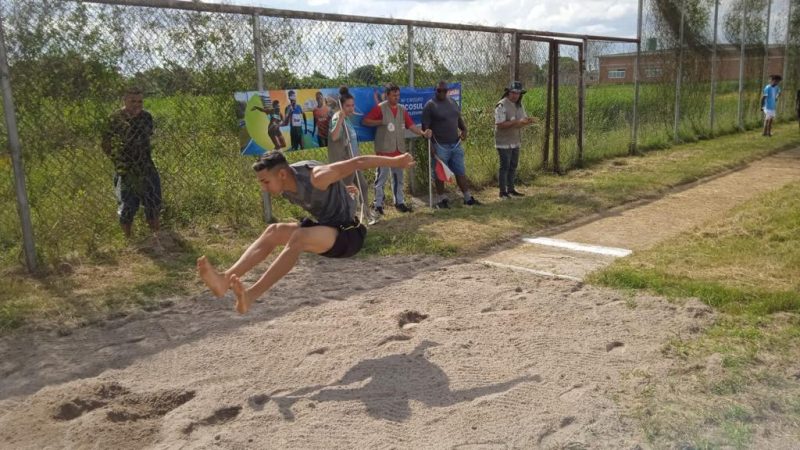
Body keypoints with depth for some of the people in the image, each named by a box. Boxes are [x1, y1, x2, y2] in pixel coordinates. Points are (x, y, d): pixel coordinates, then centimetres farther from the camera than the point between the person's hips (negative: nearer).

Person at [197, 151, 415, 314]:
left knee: (298, 237, -33)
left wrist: (395, 162, -13)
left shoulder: (317, 177, -27)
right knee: (273, 231, -13)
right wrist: (336, 191, 37)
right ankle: (225, 279, -29)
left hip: (348, 234, -8)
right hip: (323, 227, 8)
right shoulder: (284, 184, -2)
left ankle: (250, 295, -42)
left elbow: (357, 162, -20)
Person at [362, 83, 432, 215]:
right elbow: (365, 121, -8)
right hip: (384, 149, -6)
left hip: (399, 149, 6)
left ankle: (399, 202, 23)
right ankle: (378, 205, 4)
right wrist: (381, 122, -19)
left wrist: (423, 133, -10)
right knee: (381, 178, -3)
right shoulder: (380, 108, -6)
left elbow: (411, 125, 6)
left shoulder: (402, 109, 10)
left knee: (398, 178, 13)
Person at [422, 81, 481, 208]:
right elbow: (425, 127, -11)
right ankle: (441, 200, 17)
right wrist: (430, 145, -17)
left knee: (461, 172, 10)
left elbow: (459, 118, 23)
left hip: (456, 145, 6)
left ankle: (468, 198, 18)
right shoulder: (430, 105, -8)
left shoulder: (452, 102, 11)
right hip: (440, 146, -5)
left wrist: (464, 129, 3)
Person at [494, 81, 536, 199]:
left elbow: (524, 120, 15)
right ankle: (503, 192, 3)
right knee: (505, 167, -4)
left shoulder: (519, 105, 11)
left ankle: (510, 189, 24)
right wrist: (515, 122, -27)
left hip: (515, 142, 8)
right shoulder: (501, 105, -15)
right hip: (504, 143, -8)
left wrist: (529, 120, -8)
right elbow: (499, 124, -22)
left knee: (513, 166, 14)